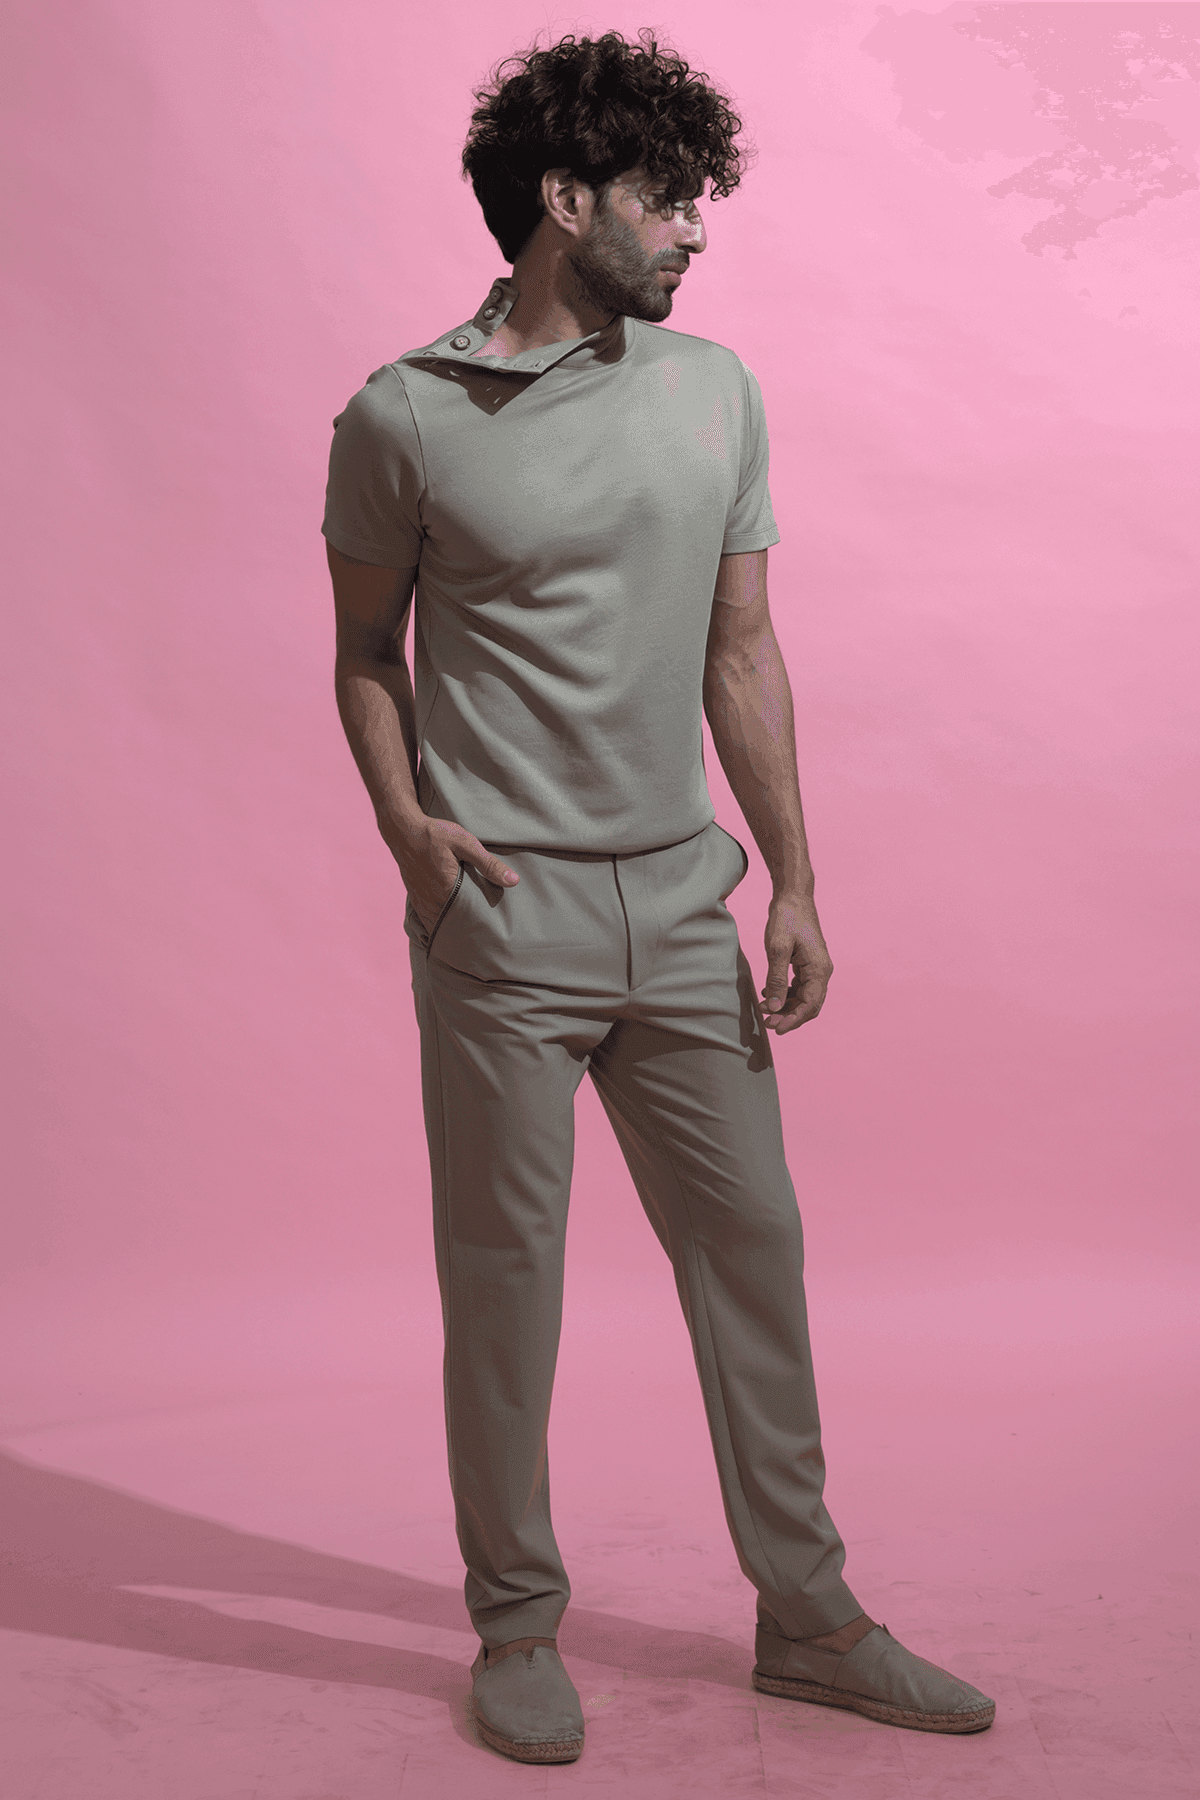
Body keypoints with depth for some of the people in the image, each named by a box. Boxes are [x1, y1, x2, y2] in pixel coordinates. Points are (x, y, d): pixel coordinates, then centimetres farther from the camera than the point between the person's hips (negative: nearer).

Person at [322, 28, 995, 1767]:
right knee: (504, 1275, 5)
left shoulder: (715, 389, 8)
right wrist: (405, 821, -10)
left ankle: (807, 1614, 25)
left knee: (751, 1244, 9)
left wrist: (794, 880, 6)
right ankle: (516, 1625, 24)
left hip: (681, 905, 4)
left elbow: (743, 654, 10)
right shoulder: (403, 417, -3)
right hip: (501, 912, -4)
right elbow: (366, 647, 7)